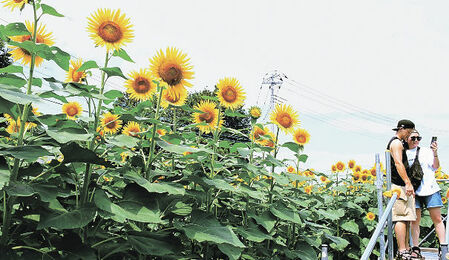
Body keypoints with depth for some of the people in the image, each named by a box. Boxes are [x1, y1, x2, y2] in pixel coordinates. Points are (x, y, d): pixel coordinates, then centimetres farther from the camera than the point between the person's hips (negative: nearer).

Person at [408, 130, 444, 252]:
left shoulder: (426, 151, 7)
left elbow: (435, 167, 0)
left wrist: (435, 154, -16)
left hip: (430, 188, 0)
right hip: (413, 191, 0)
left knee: (437, 219, -1)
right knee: (415, 221, 0)